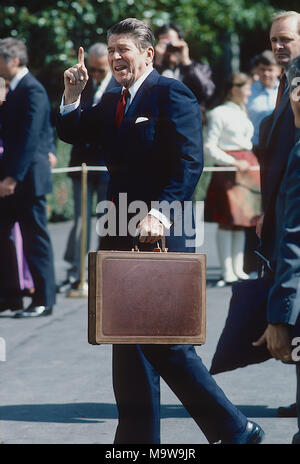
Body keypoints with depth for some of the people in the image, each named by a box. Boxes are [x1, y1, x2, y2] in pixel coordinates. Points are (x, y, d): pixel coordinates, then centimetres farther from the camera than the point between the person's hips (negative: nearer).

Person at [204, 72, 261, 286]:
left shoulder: (243, 114, 18)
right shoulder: (219, 114, -6)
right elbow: (209, 147, -10)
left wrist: (252, 164, 11)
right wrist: (234, 162, -16)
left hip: (248, 167, 8)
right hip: (227, 170, -8)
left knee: (242, 221, 8)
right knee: (227, 220, -9)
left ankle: (239, 269, 12)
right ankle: (227, 272, -8)